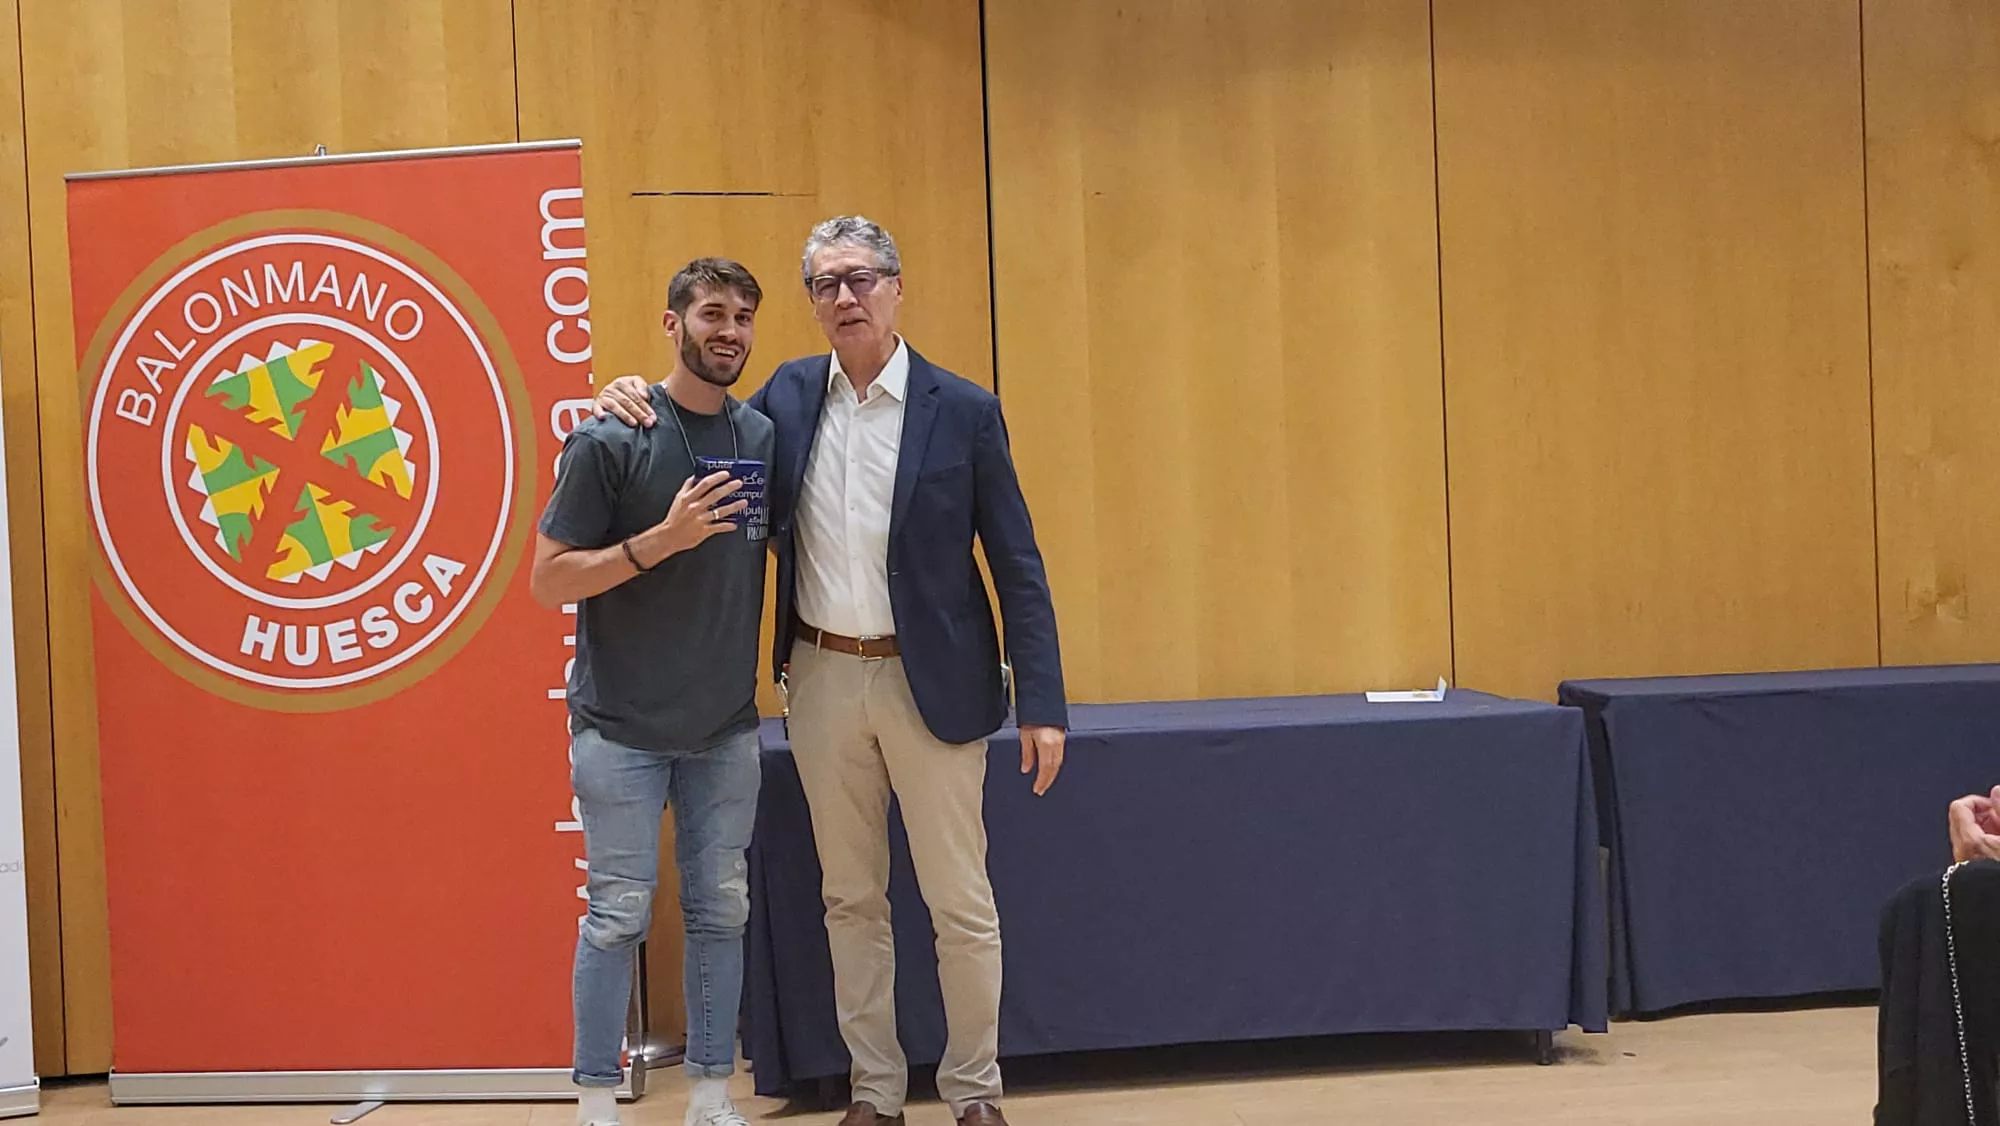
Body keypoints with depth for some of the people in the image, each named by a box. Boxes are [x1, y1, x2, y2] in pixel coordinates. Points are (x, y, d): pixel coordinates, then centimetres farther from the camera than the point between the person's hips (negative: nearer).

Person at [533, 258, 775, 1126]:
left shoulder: (766, 437, 2)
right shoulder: (610, 441, -10)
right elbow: (548, 580, -11)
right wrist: (662, 539, -22)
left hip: (727, 727, 4)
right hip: (623, 727, -4)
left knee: (721, 912, 9)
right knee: (618, 915, 1)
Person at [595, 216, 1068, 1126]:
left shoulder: (964, 411, -6)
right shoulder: (789, 394, 3)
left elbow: (1017, 565, -5)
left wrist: (1041, 703, -9)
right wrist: (638, 402, -4)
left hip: (930, 683, -3)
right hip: (823, 678, 3)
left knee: (960, 904, 5)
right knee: (850, 899, 12)